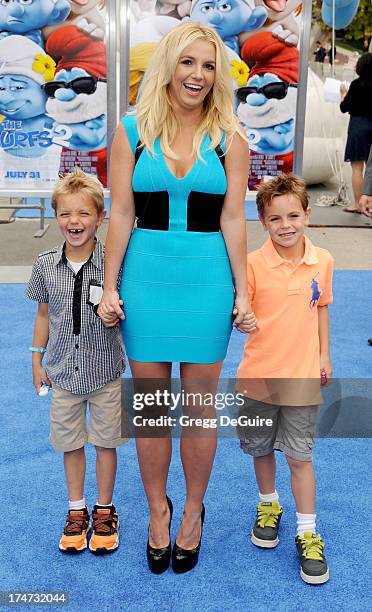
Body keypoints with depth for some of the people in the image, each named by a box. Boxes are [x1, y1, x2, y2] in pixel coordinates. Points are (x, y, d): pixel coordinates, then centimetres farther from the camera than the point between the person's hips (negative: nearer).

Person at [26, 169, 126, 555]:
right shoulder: (45, 265, -4)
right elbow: (43, 314, 8)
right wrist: (36, 360, 10)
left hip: (106, 372, -2)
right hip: (63, 373, 2)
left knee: (105, 441, 12)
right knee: (70, 443, 15)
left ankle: (105, 510, 32)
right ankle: (76, 511, 34)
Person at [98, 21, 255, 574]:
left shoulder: (229, 139, 2)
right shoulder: (132, 131, 2)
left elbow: (232, 220, 0)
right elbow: (121, 215, 0)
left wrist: (243, 292, -1)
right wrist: (110, 288, -2)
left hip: (207, 280, 0)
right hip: (146, 277, 1)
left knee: (199, 405, 10)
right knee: (150, 405, 10)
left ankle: (193, 512, 31)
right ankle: (158, 511, 32)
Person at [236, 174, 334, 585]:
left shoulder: (322, 261, -3)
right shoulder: (254, 263, -12)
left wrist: (324, 355, 10)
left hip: (302, 376, 0)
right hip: (259, 374, 0)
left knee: (299, 455, 6)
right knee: (261, 448, 17)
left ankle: (307, 533, 21)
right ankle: (268, 506, 42)